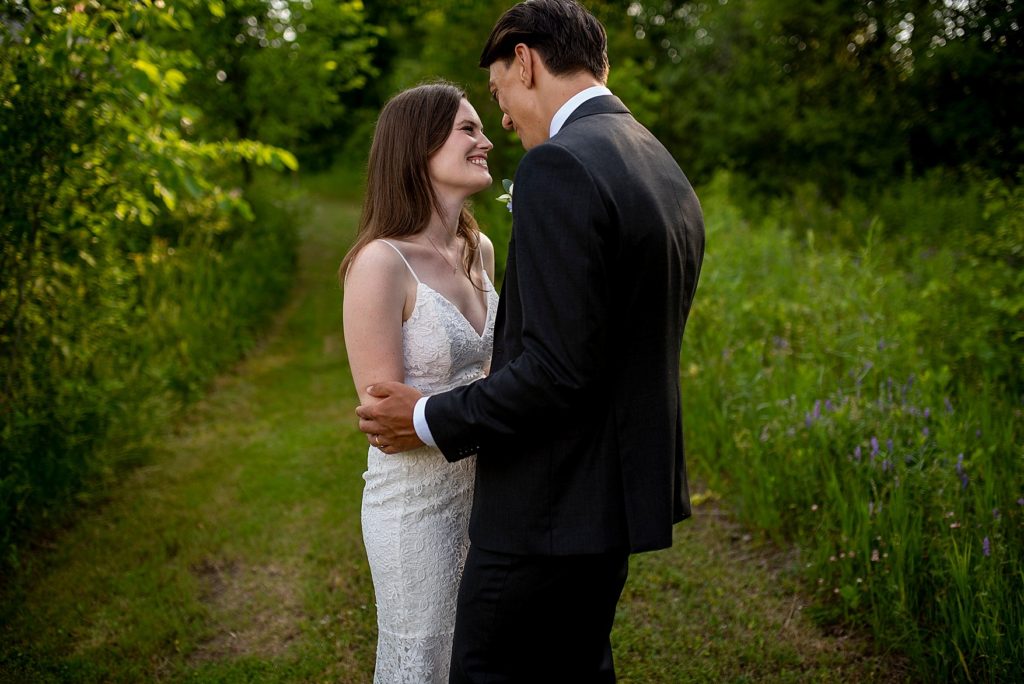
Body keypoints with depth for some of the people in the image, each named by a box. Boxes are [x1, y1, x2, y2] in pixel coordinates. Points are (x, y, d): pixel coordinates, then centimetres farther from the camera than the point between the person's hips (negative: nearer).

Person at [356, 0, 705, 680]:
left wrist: (430, 420, -11)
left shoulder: (558, 167, -20)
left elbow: (557, 367, -25)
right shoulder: (668, 174, 9)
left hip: (551, 512, -9)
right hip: (622, 491, 9)